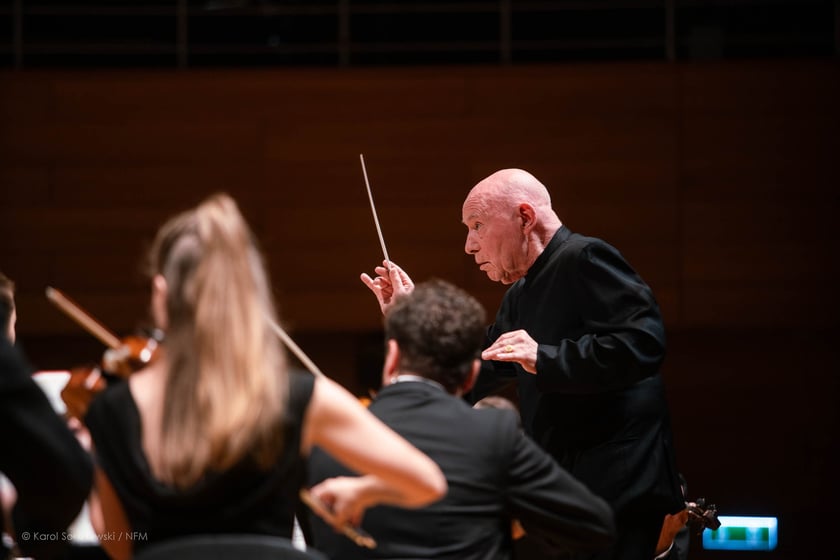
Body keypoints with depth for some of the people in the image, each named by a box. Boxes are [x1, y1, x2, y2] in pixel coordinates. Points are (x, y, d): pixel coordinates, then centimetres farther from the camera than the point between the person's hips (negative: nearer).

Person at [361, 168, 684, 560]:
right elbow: (472, 380, 22)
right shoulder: (520, 296, 19)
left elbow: (643, 342, -23)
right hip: (566, 491, 9)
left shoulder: (584, 260, -10)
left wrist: (544, 358, -27)